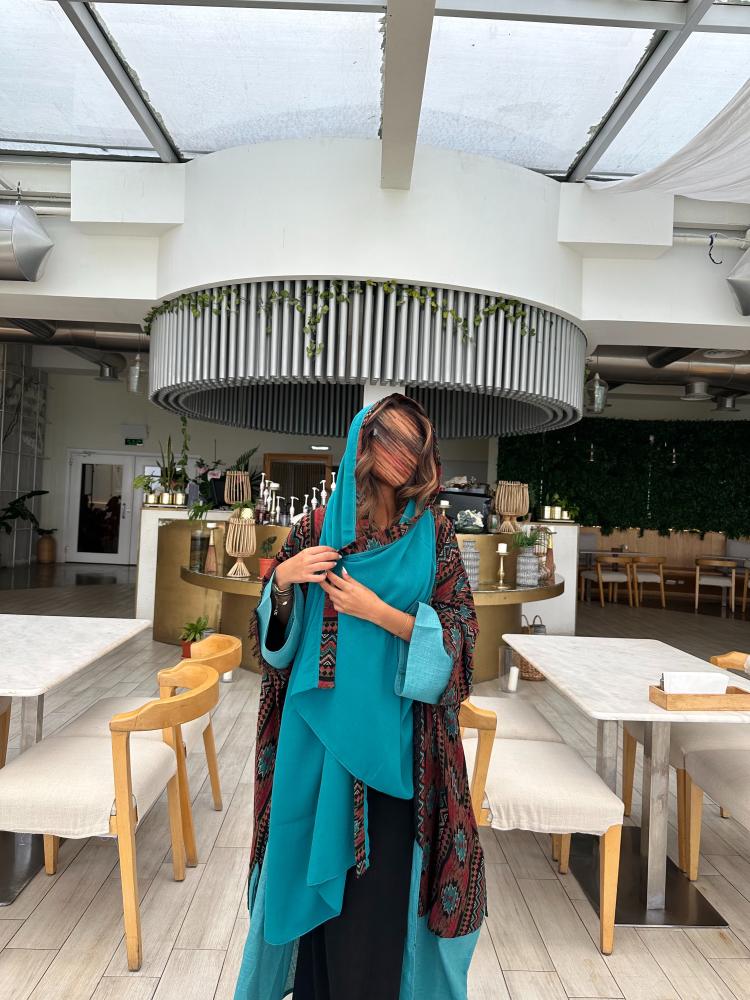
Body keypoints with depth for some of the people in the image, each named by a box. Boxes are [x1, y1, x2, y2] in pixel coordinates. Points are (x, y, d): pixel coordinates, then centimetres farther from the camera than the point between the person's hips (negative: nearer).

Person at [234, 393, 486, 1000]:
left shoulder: (433, 532, -2)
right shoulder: (316, 528, 1)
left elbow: (459, 635, -5)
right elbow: (277, 635, 7)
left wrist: (380, 613, -18)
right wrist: (281, 581, -14)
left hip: (392, 735, -1)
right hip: (319, 729, 2)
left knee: (380, 877, 7)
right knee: (319, 864, 14)